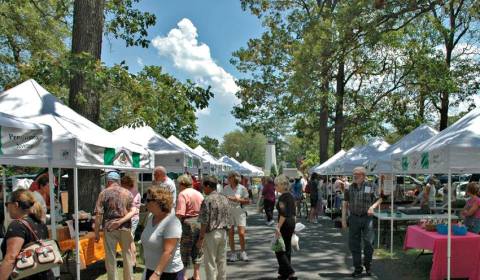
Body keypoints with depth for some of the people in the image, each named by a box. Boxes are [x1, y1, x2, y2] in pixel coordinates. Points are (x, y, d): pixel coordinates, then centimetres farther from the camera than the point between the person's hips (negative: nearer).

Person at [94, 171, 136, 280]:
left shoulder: (104, 193, -2)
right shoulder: (127, 193, 6)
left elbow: (98, 214, -7)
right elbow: (133, 211, -4)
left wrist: (96, 232, -3)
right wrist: (121, 221, -12)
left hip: (109, 228, -2)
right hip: (125, 227, 2)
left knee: (110, 256, 8)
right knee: (127, 255, 15)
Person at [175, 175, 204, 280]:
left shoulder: (183, 194, -11)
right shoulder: (199, 193, 11)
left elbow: (180, 214, -20)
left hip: (188, 223, -7)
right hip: (200, 223, 7)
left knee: (185, 251, 6)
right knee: (197, 251, 16)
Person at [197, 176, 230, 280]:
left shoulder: (207, 200, -16)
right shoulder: (225, 199, 5)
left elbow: (204, 222, -17)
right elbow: (227, 219, 10)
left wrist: (201, 238, -11)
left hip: (211, 234, -7)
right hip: (223, 233, 7)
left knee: (210, 262, 4)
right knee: (222, 260, 15)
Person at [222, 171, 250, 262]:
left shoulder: (242, 188, -4)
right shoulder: (226, 188, 3)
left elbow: (247, 201, -1)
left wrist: (238, 200, -15)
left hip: (239, 211, -2)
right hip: (228, 212, 2)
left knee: (241, 233, -4)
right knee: (230, 233, 2)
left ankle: (243, 253, 14)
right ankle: (233, 253, 14)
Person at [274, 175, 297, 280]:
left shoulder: (282, 197, -17)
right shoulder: (291, 196, 10)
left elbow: (283, 214, -24)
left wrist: (278, 228, -25)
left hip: (285, 224, -9)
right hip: (292, 223, 9)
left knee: (279, 249, -1)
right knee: (287, 248, 15)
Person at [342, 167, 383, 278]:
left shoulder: (371, 186, 0)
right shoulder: (350, 188, 6)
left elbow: (379, 199, 6)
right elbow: (345, 204, 8)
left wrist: (372, 207, -13)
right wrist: (343, 219, 2)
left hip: (367, 217, -2)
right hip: (354, 218, 2)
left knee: (368, 242, 2)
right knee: (354, 244, 5)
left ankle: (368, 265, 26)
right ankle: (357, 268, 18)